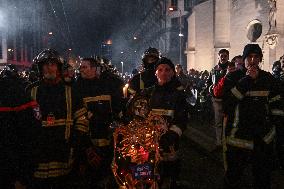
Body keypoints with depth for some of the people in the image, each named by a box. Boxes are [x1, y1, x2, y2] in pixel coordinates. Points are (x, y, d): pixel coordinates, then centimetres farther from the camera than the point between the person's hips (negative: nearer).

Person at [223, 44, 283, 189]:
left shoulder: (268, 78, 4)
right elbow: (229, 99, -19)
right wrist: (248, 79, -19)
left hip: (263, 137, 3)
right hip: (238, 137, -2)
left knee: (263, 177, 16)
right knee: (233, 176, 10)